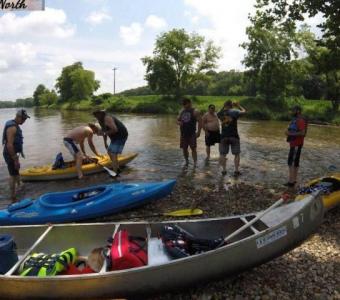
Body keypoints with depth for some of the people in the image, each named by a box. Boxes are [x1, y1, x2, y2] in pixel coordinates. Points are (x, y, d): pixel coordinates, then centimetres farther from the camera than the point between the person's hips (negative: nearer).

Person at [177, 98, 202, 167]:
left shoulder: (194, 112, -5)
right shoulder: (181, 112, 12)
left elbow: (200, 122, -8)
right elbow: (177, 120, 18)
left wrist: (198, 132, -15)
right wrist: (179, 123, -7)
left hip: (192, 134, -5)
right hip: (183, 133, 6)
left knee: (193, 148, -4)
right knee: (184, 148, 10)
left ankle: (195, 163, 2)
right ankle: (186, 162, 26)